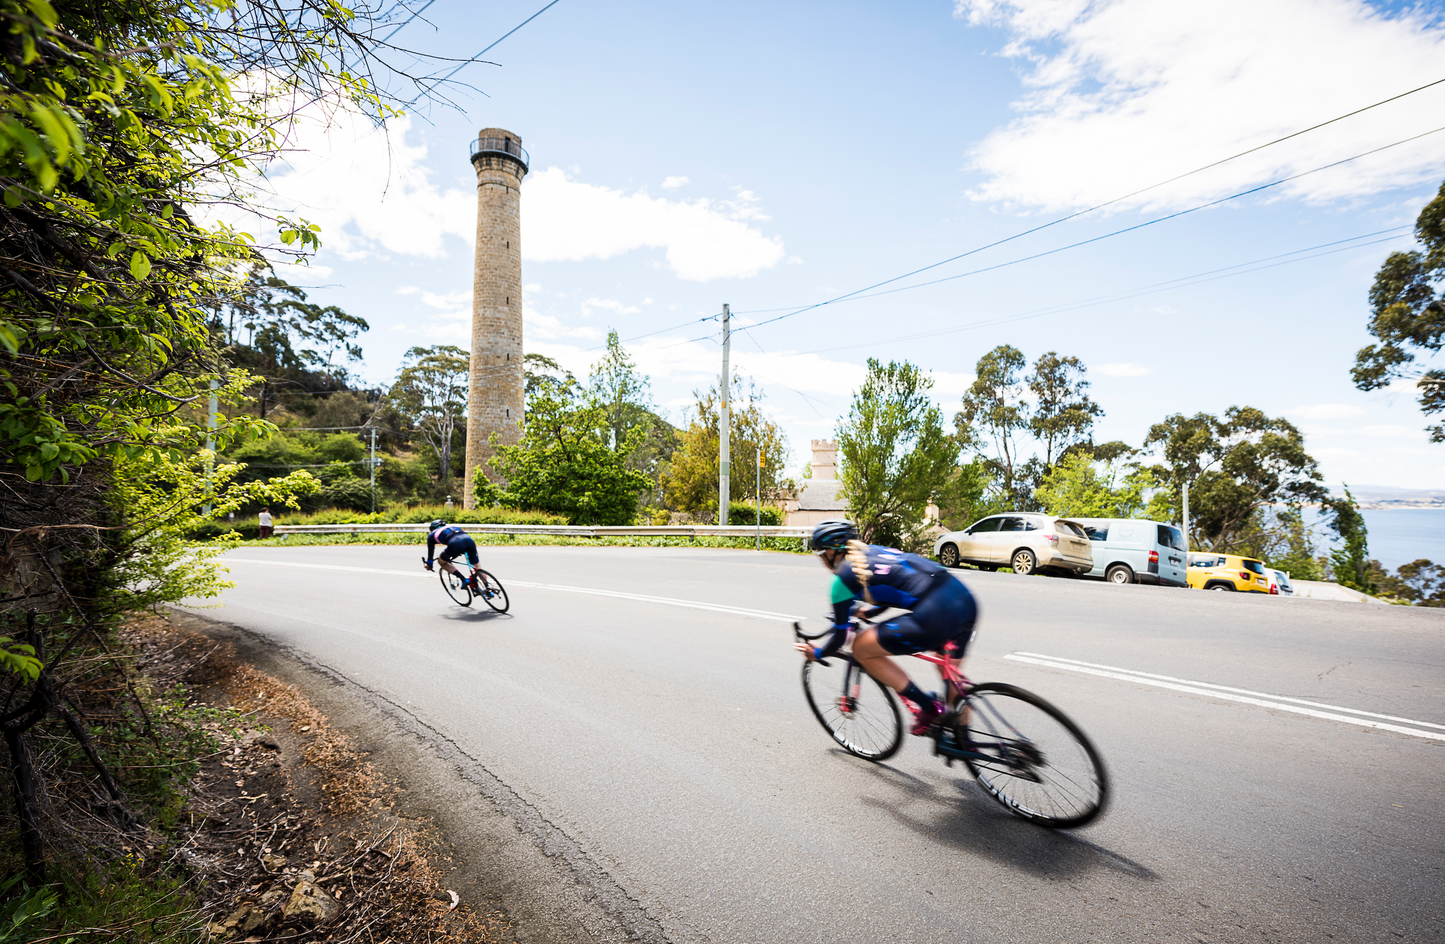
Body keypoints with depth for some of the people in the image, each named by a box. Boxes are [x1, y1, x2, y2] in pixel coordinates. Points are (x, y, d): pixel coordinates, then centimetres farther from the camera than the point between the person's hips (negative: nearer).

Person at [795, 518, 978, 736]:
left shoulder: (842, 577, 3)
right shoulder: (874, 550, 24)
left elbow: (840, 637, 10)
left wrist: (816, 654, 30)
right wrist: (869, 612, 56)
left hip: (935, 616, -9)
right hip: (966, 599, 9)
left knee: (861, 648, 8)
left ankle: (929, 707, 12)